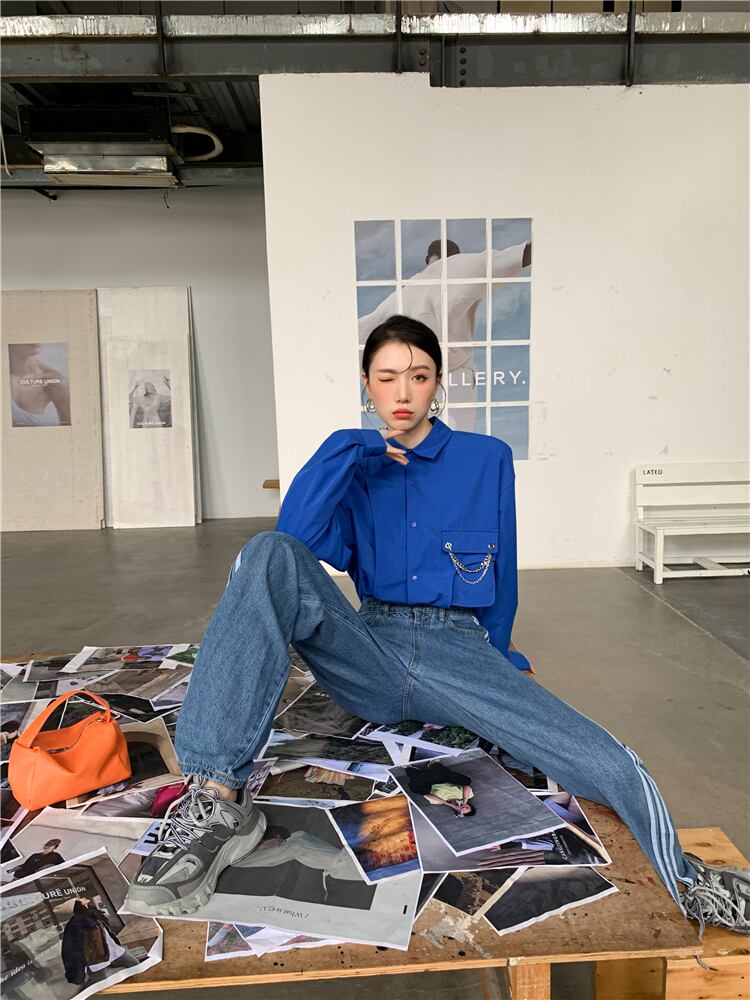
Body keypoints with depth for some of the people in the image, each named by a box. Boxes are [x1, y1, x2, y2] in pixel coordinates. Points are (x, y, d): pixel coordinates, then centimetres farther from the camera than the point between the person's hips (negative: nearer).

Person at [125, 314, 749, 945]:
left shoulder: (487, 459, 12)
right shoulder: (353, 468, 14)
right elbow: (299, 539, -7)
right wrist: (347, 448, -8)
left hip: (460, 651, 0)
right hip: (370, 652, 1)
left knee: (617, 771, -27)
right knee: (273, 557, -29)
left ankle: (689, 884, 3)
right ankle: (218, 799, -34)